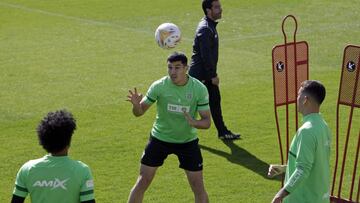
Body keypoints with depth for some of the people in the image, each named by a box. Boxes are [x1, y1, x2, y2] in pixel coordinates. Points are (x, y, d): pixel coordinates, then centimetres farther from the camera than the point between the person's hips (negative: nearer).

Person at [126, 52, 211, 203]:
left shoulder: (199, 89, -16)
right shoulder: (159, 86, -17)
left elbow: (207, 121, -13)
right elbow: (139, 112, -10)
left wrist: (194, 122, -36)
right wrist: (136, 104, -34)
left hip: (188, 141, 0)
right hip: (160, 138, 0)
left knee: (198, 187, -1)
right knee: (142, 182, -1)